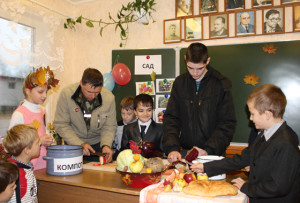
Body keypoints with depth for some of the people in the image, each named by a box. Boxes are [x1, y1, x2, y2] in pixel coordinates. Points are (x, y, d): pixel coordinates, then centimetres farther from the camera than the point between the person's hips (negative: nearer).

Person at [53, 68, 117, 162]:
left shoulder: (109, 98, -18)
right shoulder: (66, 94, -21)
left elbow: (109, 126, -7)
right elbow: (61, 125, -16)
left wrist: (106, 144, -24)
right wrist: (80, 144, -23)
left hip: (98, 144, 1)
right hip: (73, 144, 0)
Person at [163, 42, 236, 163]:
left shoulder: (221, 84, -6)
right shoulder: (180, 83, 2)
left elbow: (227, 124, -7)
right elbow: (170, 118, 1)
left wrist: (208, 150, -17)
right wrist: (172, 148, -12)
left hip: (213, 154, -2)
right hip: (185, 152, 2)